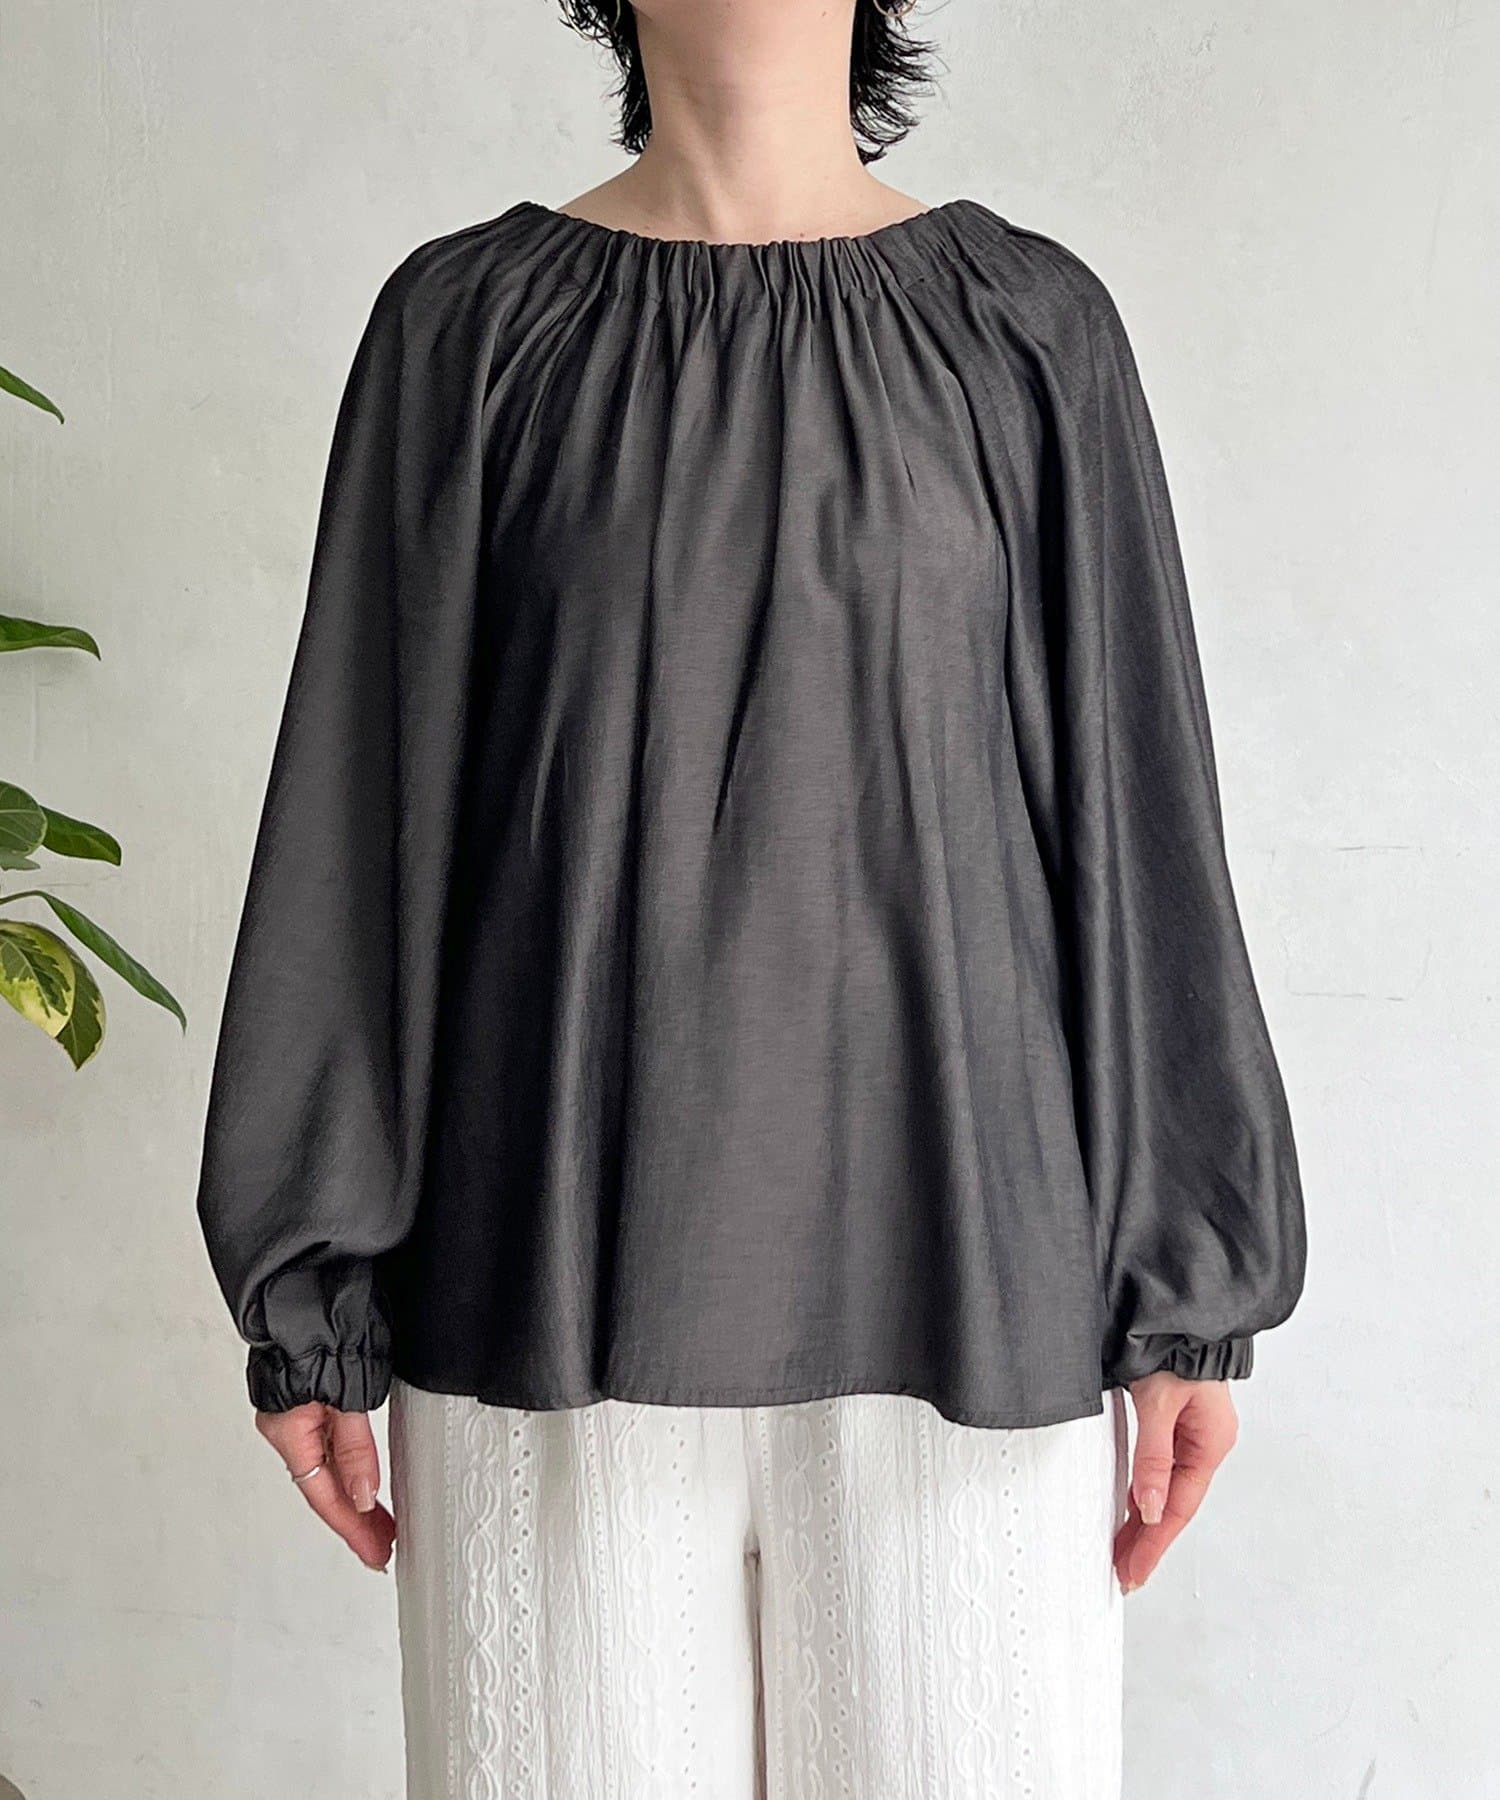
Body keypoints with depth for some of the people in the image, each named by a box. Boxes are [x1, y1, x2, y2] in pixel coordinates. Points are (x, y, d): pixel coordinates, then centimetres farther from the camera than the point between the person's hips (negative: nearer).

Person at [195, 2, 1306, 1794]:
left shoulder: (1028, 327, 4)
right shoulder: (469, 322, 4)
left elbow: (1134, 815, 4)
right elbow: (362, 800, 4)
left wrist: (1188, 1288, 2)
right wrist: (313, 1294, 2)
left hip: (952, 1274, 0)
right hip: (558, 1288, 0)